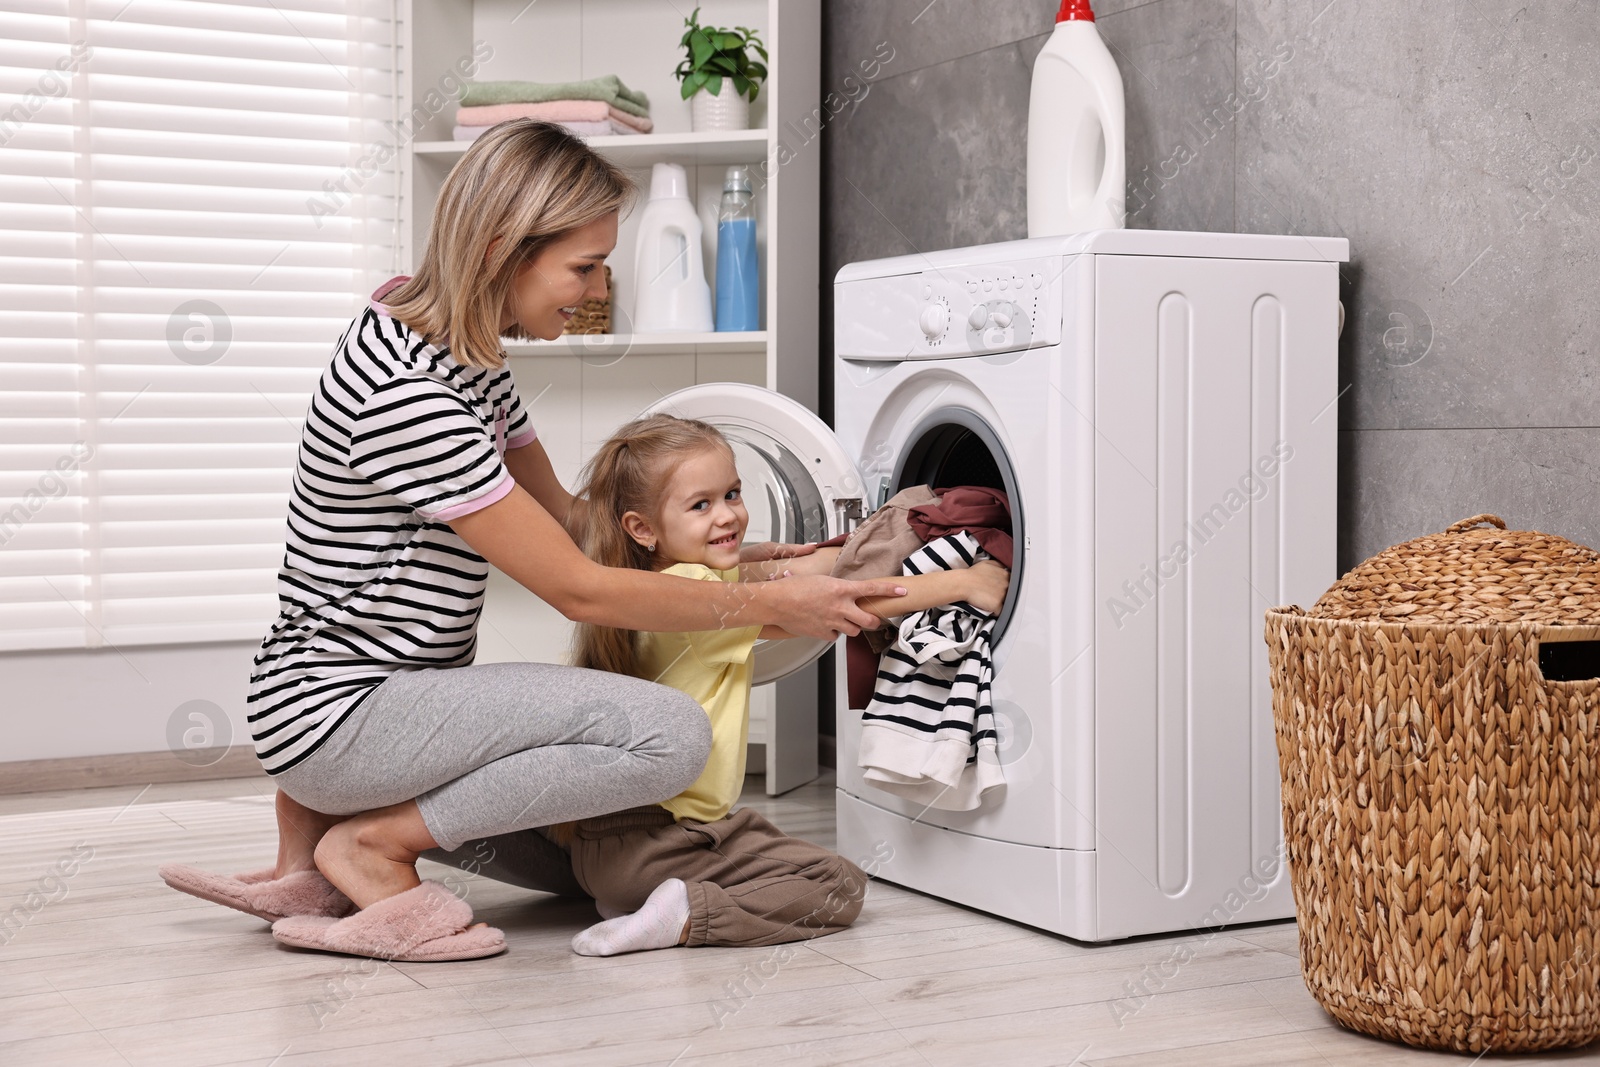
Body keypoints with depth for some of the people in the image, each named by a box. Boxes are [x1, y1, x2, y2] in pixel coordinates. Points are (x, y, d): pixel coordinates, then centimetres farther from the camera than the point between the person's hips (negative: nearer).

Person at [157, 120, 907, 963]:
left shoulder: (466, 353, 8)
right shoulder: (404, 393, -24)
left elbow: (561, 514, 19)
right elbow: (578, 590, -20)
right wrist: (771, 605, -12)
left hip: (393, 696, 10)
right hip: (341, 711, -10)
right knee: (669, 734, -21)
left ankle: (317, 836, 17)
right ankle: (373, 843, -9)